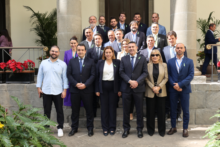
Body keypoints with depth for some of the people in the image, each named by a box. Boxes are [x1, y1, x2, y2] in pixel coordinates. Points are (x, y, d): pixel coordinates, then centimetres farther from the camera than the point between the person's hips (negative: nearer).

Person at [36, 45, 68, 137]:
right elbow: (40, 76, 7)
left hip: (58, 92, -1)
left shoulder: (62, 64, 0)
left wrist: (65, 90, -6)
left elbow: (65, 78, -1)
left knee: (59, 111, 7)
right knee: (46, 111, 11)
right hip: (46, 91, 2)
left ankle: (60, 128, 20)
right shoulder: (43, 63, 5)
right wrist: (38, 87, 2)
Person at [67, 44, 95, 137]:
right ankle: (74, 128, 22)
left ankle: (90, 128, 18)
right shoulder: (72, 61, 9)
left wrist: (85, 84, -13)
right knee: (75, 110, 9)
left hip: (87, 90, -1)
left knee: (89, 109, 5)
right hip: (74, 89, 1)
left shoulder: (90, 61, 4)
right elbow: (69, 74, 3)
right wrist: (76, 84, -10)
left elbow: (93, 75, -2)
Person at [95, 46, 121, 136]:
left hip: (113, 87, -1)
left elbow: (119, 76, 1)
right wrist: (97, 90, 0)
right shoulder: (100, 63, 6)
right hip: (103, 87, 1)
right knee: (104, 107, 5)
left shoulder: (117, 62, 3)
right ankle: (105, 128, 16)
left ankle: (112, 128, 18)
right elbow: (97, 76, 5)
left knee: (113, 107, 5)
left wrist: (119, 89, -4)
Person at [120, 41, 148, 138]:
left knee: (139, 110, 6)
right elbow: (121, 72, 1)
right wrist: (129, 81, -12)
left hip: (138, 87, -1)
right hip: (126, 87, 1)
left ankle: (140, 129, 19)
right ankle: (126, 128, 20)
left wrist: (137, 82, -14)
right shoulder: (124, 59, 9)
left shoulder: (142, 59, 6)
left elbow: (145, 72, 0)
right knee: (126, 110, 7)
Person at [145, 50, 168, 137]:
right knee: (150, 112, 5)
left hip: (161, 92, 1)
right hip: (150, 92, -1)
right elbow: (146, 78, -1)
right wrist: (153, 87, -11)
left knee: (161, 112, 4)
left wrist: (159, 87, -10)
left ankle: (162, 130, 18)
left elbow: (166, 78, 2)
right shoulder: (147, 65, 2)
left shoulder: (164, 65, 6)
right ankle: (150, 130, 18)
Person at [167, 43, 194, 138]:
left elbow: (191, 75, -6)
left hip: (184, 89, -1)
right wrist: (173, 85, -13)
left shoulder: (189, 61, 2)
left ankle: (185, 129, 16)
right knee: (173, 109, 8)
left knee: (185, 110, 4)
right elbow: (168, 75, 2)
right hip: (173, 89, 1)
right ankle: (173, 127, 21)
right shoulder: (170, 61, 7)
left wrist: (180, 84, -15)